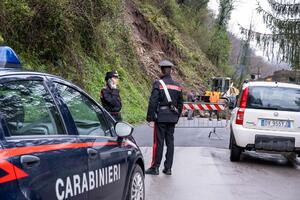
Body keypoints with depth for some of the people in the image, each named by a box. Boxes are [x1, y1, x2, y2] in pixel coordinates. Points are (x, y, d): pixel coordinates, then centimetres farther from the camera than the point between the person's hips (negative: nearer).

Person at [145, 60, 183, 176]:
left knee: (158, 142, -2)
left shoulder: (158, 84, -9)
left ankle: (155, 167, 2)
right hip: (172, 118, 5)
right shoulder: (177, 86, 10)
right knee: (170, 142, 9)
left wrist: (150, 117, -9)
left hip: (161, 117, -5)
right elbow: (180, 103, 15)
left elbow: (153, 102, -13)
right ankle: (168, 168, 13)